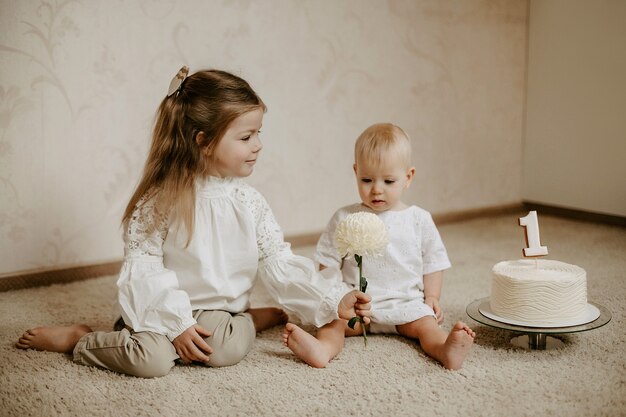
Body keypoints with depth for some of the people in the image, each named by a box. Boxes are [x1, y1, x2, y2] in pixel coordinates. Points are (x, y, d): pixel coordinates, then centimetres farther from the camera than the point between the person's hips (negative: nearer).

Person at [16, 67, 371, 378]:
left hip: (220, 311, 2)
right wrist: (177, 324, -22)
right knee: (153, 358, -29)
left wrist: (335, 298, -10)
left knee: (230, 348, -30)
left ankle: (256, 319, 3)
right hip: (166, 308, -2)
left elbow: (279, 263, 0)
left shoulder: (250, 202, -1)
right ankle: (76, 338, -3)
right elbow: (144, 264, -14)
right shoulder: (163, 198, -12)